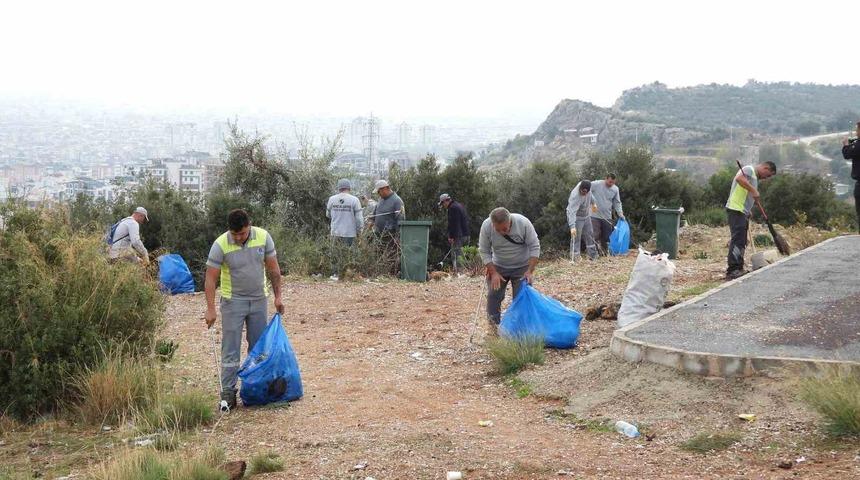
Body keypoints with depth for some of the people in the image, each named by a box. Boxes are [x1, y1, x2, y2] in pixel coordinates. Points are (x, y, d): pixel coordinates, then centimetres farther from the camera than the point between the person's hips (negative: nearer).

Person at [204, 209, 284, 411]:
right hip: (233, 301, -3)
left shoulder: (263, 237, -10)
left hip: (259, 299, 3)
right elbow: (211, 278, -16)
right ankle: (228, 392, 3)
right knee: (230, 349, -3)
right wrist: (210, 309, -21)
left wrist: (278, 296, 0)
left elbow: (273, 269, 0)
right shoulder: (221, 245, -18)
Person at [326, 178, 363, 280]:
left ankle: (335, 274, 10)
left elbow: (328, 215, 15)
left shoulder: (332, 199, 1)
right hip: (350, 233, -2)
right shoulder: (354, 200, -7)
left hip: (335, 232, 2)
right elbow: (359, 218, -7)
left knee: (335, 254, 10)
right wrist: (359, 230, 5)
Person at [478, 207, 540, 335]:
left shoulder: (523, 223, -27)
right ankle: (493, 327, 11)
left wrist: (530, 271, -23)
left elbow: (534, 247, -18)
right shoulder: (486, 226, -23)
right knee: (493, 296, -2)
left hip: (521, 267, -1)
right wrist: (493, 273, -19)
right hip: (498, 267, 1)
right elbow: (484, 252, -13)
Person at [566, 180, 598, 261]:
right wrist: (572, 226, -52)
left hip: (586, 216, 8)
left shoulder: (587, 187, -14)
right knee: (576, 238, -9)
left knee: (590, 235, 15)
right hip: (576, 217, -8)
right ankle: (574, 259, -3)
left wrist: (593, 203, 26)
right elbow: (572, 212, -44)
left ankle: (593, 256, 26)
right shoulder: (575, 196, -37)